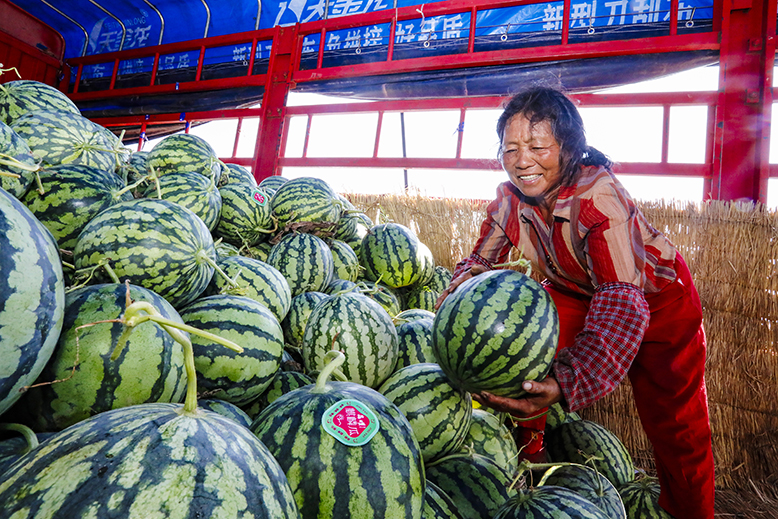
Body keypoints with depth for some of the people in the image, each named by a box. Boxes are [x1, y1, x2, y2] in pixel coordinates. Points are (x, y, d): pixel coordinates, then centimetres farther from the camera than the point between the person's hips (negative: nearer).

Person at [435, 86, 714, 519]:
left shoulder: (599, 194, -36)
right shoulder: (509, 199, -19)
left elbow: (623, 303, -43)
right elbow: (480, 263, -9)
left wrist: (566, 383, -58)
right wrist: (454, 303, -33)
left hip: (658, 300, -4)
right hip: (576, 295, 4)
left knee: (676, 429, 0)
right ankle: (526, 454, 10)